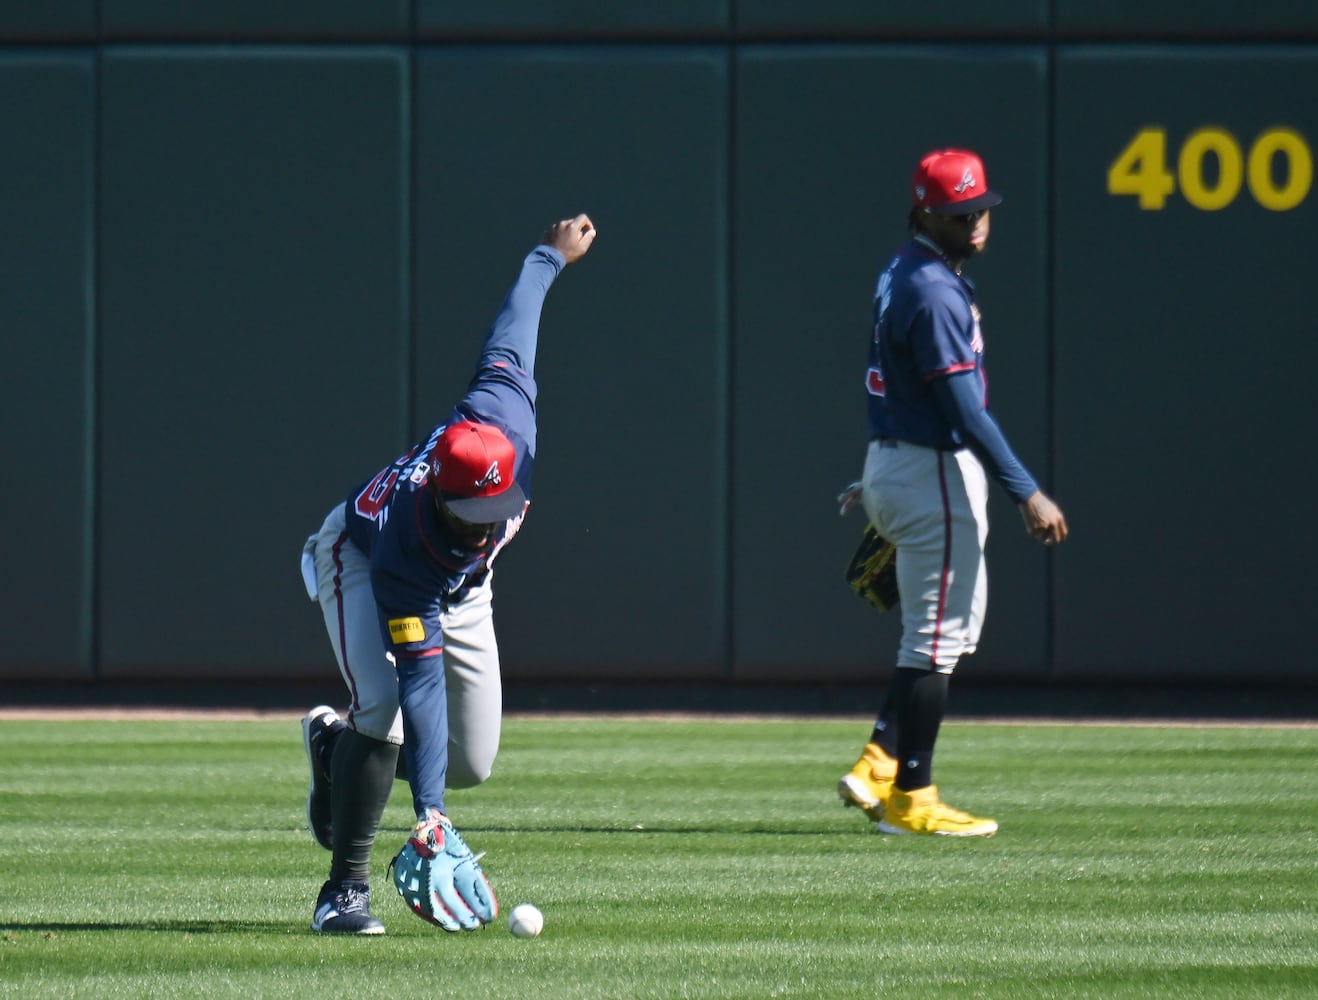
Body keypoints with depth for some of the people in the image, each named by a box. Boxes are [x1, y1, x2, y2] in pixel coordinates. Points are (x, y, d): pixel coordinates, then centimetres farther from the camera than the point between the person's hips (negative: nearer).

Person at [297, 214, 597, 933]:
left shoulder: (507, 423, -37)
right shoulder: (405, 559, -45)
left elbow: (509, 338, -19)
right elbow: (421, 677, -45)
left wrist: (551, 257, 1)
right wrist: (428, 813, -49)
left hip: (459, 587, 6)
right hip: (361, 556, -6)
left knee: (473, 762, 1)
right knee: (383, 711, -30)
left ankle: (337, 745, 28)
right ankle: (344, 892, -17)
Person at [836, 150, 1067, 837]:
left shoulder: (904, 274, 12)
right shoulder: (934, 291, -19)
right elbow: (964, 408, -24)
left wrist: (878, 486, 24)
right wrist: (1027, 494, -26)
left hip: (894, 463, 10)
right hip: (934, 472, -10)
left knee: (954, 626, 19)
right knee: (936, 637, -3)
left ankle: (879, 764, 15)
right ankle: (910, 799, 1)